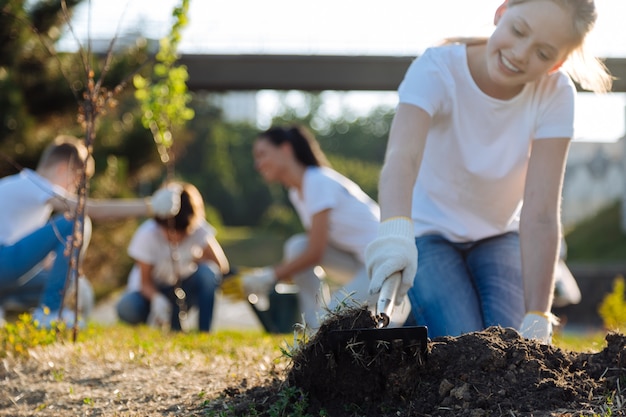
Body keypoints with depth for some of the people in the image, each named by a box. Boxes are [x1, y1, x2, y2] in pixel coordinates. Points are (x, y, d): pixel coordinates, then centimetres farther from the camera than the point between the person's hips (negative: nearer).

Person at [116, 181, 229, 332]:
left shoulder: (199, 230, -18)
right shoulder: (147, 234, -22)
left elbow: (222, 265, -19)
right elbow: (145, 281, -18)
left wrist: (197, 258, -36)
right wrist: (157, 299, -39)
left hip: (184, 289, 2)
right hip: (153, 291, -2)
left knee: (208, 271, -31)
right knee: (127, 308, -36)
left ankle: (204, 332, -21)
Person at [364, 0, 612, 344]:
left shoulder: (555, 94, -21)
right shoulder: (437, 70, -28)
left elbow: (541, 213, -26)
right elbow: (402, 156, -47)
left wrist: (537, 319, -33)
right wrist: (394, 232, -67)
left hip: (500, 235, 2)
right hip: (429, 234, -2)